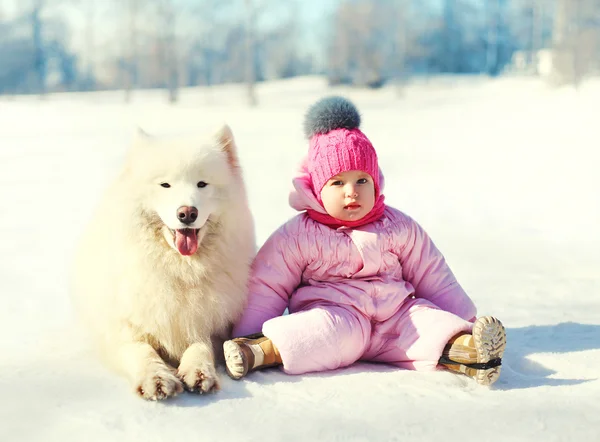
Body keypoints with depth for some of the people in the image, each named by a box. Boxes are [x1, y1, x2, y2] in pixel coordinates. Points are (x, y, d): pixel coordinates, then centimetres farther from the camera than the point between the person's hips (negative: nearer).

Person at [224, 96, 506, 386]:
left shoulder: (399, 227, 12)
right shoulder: (297, 236, 2)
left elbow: (431, 276, 18)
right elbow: (267, 287, 5)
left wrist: (462, 319, 17)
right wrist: (249, 335, 0)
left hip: (393, 318, 3)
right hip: (331, 313, -3)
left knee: (425, 318, -24)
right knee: (338, 331, -35)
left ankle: (462, 349, -52)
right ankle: (261, 351, -45)